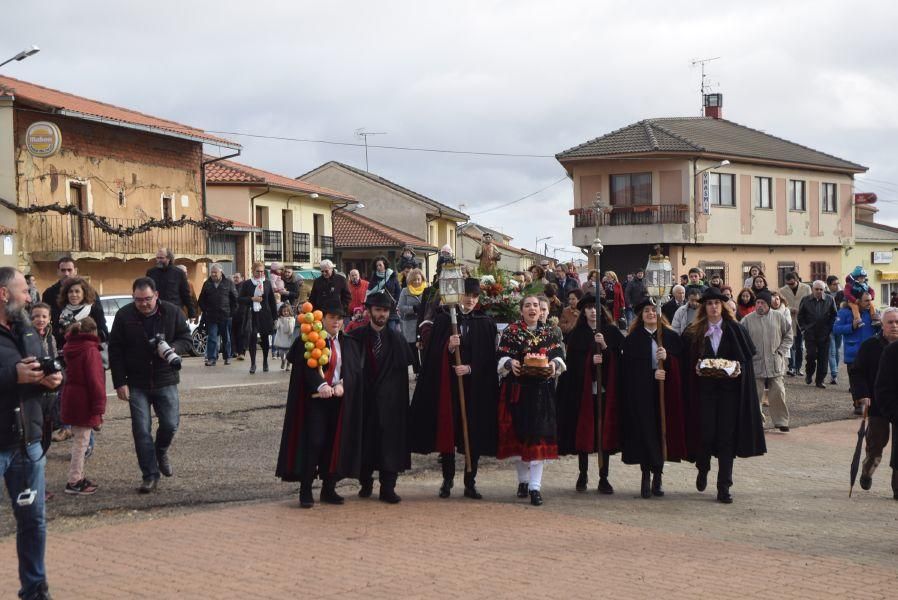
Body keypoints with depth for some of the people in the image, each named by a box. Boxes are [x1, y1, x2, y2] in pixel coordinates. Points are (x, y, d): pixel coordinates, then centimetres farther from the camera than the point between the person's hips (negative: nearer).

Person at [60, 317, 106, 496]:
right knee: (81, 442, -3)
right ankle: (74, 482, -1)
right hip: (84, 402, -9)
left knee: (79, 441, 19)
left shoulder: (71, 348, 11)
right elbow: (95, 380, -20)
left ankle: (78, 477, 28)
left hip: (71, 399, 9)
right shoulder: (90, 350, -16)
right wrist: (99, 407, -18)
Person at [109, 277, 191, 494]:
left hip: (166, 381, 1)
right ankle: (150, 476, 7)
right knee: (141, 430, -2)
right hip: (137, 384, 0)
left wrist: (173, 349, -20)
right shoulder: (124, 316, -6)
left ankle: (161, 452, 33)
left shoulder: (172, 312, -4)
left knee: (170, 425, 0)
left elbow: (186, 338, 4)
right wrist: (120, 383, -7)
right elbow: (115, 351, -2)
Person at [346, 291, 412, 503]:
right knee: (365, 440, 6)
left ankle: (387, 488, 2)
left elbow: (405, 365, 2)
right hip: (364, 398, 0)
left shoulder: (396, 339, 5)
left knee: (390, 442, -2)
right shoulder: (357, 336, 0)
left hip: (390, 400, 0)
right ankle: (365, 483, 21)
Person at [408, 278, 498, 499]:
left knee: (474, 435, 1)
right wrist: (449, 348, -21)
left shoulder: (486, 324, 4)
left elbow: (489, 359, 2)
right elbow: (433, 354, -2)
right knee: (447, 431, 2)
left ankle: (470, 483, 9)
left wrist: (470, 368, -13)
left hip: (475, 386, 1)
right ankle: (447, 479, 13)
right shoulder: (444, 319, 2)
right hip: (447, 384, -1)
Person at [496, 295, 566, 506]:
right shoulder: (510, 331, 4)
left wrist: (554, 364, -13)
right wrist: (510, 363, -21)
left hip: (542, 392, 1)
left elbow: (559, 356, 9)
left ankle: (535, 487, -8)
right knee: (518, 433, 4)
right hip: (517, 391, -1)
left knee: (539, 435, -6)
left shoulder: (550, 333, 11)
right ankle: (523, 480, 21)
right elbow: (501, 357, 1)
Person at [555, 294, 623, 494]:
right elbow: (573, 361, -2)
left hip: (607, 388, 0)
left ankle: (603, 478, 6)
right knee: (584, 431, 2)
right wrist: (590, 360, -18)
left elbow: (620, 357, -1)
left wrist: (605, 346, -16)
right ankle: (583, 475, 15)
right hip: (583, 389, 0)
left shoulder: (611, 332, 6)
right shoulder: (577, 335, 5)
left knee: (605, 431, 0)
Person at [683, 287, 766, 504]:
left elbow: (748, 357, 5)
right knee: (706, 434, -3)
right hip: (704, 390, 0)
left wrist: (739, 370, -13)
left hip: (729, 389, 0)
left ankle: (724, 488, 3)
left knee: (727, 437, -2)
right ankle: (703, 469, 30)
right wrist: (696, 369, -13)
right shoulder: (694, 333, 5)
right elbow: (688, 361, 7)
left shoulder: (735, 330, 4)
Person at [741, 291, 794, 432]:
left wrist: (781, 351, 0)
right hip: (755, 363, -1)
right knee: (755, 394, 0)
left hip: (775, 363, 1)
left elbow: (788, 335, 10)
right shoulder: (748, 320, -1)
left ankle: (781, 421, 10)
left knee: (778, 393, 0)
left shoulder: (778, 317, 3)